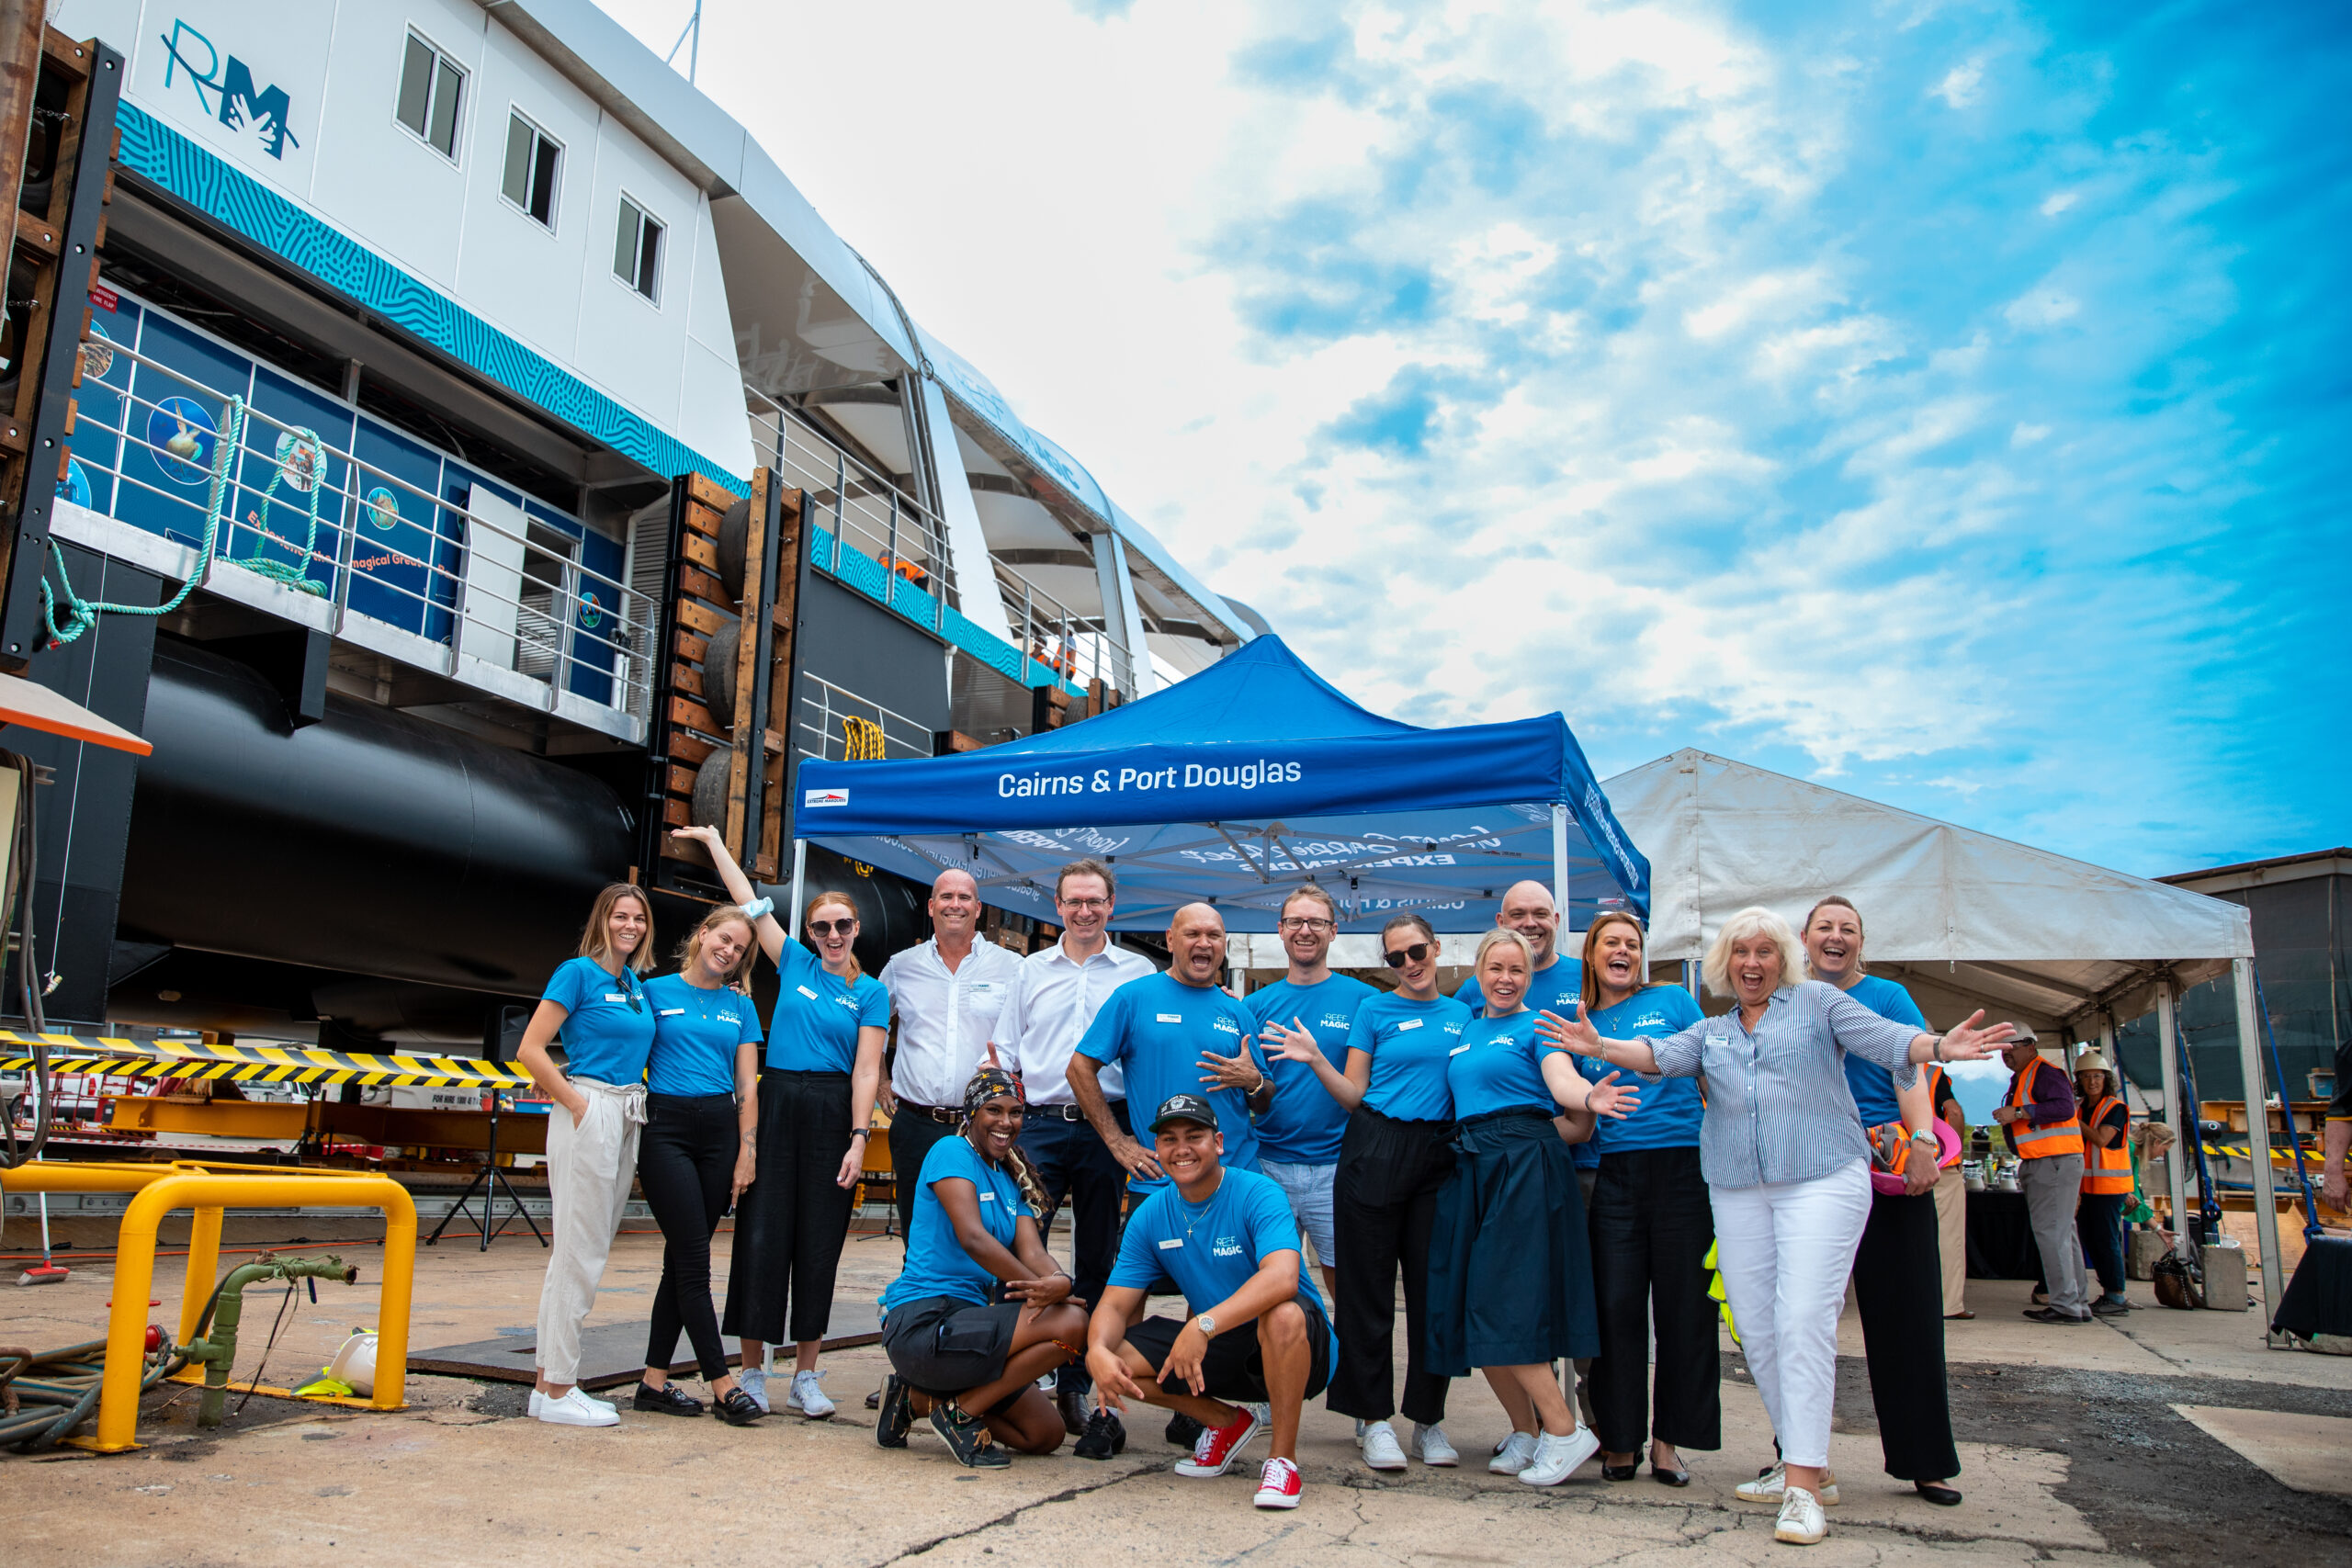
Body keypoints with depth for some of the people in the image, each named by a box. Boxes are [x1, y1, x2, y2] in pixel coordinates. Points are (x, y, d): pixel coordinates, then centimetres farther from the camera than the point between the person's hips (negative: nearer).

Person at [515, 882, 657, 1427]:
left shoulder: (637, 984, 16)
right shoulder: (578, 972, -5)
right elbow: (530, 1050, -10)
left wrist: (634, 1103, 10)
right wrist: (577, 1105, -12)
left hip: (628, 1115, 8)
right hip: (587, 1110, -8)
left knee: (592, 1249, 10)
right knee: (578, 1250, -6)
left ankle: (554, 1381, 18)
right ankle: (554, 1391, 2)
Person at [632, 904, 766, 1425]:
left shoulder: (740, 1005, 13)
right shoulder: (655, 991, 4)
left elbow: (747, 1084, 9)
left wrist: (747, 1151, 1)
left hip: (720, 1128, 4)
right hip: (665, 1127, -4)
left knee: (684, 1256, 6)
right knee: (693, 1258, -6)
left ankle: (655, 1380, 14)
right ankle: (722, 1383, -3)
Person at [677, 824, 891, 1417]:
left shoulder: (870, 992, 4)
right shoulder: (794, 963, 10)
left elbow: (866, 1070, -3)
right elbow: (749, 903, 13)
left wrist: (859, 1140, -11)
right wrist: (715, 844, 15)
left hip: (832, 1114, -1)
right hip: (776, 1106, 1)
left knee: (819, 1241, 3)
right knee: (763, 1234, -1)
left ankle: (806, 1376, 12)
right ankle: (752, 1371, 8)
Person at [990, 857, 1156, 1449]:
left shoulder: (1138, 973, 8)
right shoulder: (1031, 971, 13)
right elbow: (1002, 1051, 14)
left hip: (1106, 1127, -1)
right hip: (1039, 1125, 1)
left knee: (1096, 1262, 6)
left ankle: (1077, 1387, 17)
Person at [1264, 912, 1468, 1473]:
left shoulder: (1462, 1014, 13)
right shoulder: (1374, 1010, 4)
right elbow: (1354, 1095, 2)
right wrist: (1315, 1060, -11)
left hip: (1438, 1154, 3)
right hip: (1375, 1153, -2)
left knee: (1433, 1287, 5)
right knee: (1369, 1285, 0)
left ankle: (1428, 1418, 15)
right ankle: (1374, 1418, 9)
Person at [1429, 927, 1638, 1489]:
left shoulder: (1536, 1026, 1)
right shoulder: (1464, 1030, 19)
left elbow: (1562, 1080, -17)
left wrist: (1589, 1098, -39)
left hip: (1525, 1165, -6)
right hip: (1471, 1167, 6)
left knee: (1502, 1305, -14)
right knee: (1468, 1309, 4)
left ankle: (1565, 1430, -2)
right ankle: (1526, 1431, 18)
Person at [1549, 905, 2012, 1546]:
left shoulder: (1817, 1001, 9)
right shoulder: (1711, 1031, 19)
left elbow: (1880, 1035, -4)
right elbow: (1664, 1055, 3)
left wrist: (1938, 1047, -24)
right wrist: (1601, 1048, -14)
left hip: (1821, 1179, -5)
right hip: (1738, 1192, 5)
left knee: (1803, 1319, -15)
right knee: (1756, 1329, 3)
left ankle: (1802, 1486, -15)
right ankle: (1806, 1463, 16)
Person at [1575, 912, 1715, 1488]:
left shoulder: (1673, 1001, 8)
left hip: (1682, 1165, -1)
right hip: (1615, 1175, 1)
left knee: (1685, 1306, 1)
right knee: (1618, 1306, 0)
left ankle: (1668, 1439, 12)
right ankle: (1620, 1438, 11)